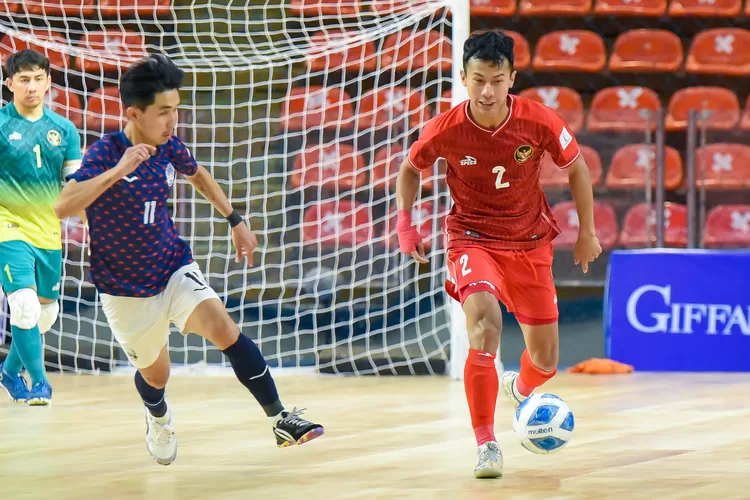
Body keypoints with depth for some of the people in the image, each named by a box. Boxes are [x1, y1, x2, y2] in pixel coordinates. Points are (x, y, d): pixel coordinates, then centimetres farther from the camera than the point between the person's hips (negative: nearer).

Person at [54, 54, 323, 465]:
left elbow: (198, 175, 20)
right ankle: (159, 418, 51)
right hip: (125, 289, -3)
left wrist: (235, 220, 19)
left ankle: (281, 421, -19)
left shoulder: (169, 147, -5)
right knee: (155, 375, 14)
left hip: (175, 270, 3)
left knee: (226, 331, -22)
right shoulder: (106, 152, -22)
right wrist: (117, 171, -45)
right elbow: (63, 206, -37)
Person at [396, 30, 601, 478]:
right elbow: (411, 169, 4)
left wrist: (588, 232, 7)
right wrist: (405, 223, -5)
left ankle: (521, 389, 48)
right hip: (472, 238, -2)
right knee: (484, 327, -30)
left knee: (546, 358, 8)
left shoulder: (540, 122, -18)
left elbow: (576, 168, 1)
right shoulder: (445, 130, -19)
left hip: (530, 243, 2)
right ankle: (487, 444, -20)